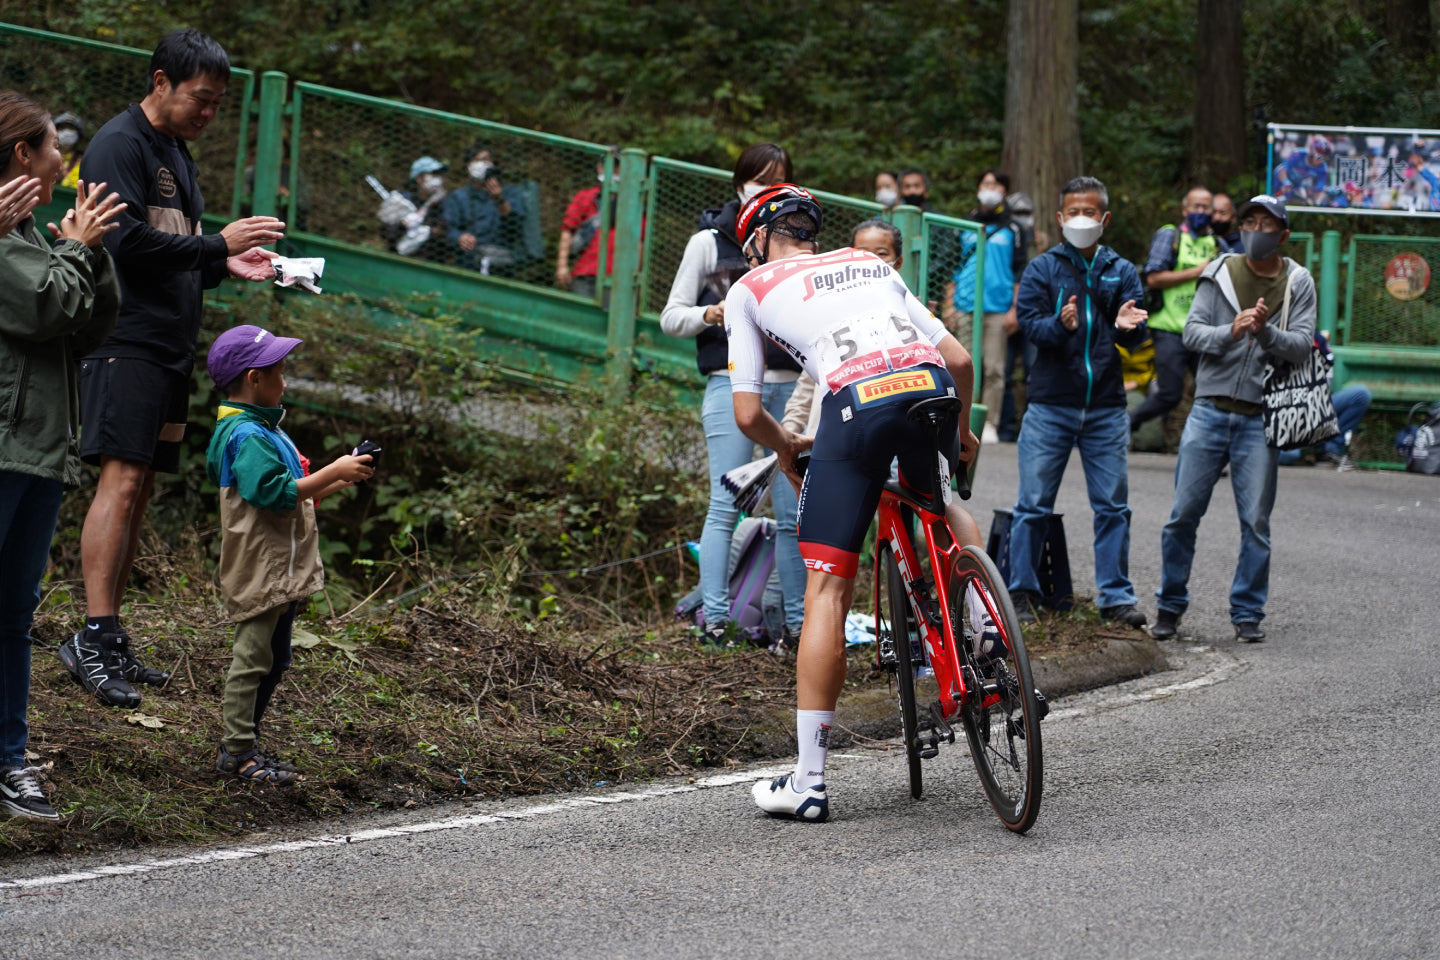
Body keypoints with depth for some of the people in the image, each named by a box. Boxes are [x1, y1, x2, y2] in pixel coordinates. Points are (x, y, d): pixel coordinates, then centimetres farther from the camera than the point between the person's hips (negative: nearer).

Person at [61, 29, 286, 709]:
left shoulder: (175, 154, 22)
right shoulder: (119, 145, -7)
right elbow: (126, 241, -18)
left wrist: (226, 267, 9)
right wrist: (217, 245, -17)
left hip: (169, 345, 9)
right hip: (126, 341, -9)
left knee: (140, 488, 6)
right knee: (122, 479, -16)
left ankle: (108, 642, 8)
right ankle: (94, 638, -19)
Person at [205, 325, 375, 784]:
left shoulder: (263, 431, 17)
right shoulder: (248, 437, -17)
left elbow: (291, 495, 22)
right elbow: (276, 493, -26)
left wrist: (339, 479, 12)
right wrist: (333, 472, -21)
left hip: (281, 569, 11)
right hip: (260, 570, -11)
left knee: (273, 659, 15)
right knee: (253, 656, -5)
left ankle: (242, 742, 22)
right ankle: (238, 749, 0)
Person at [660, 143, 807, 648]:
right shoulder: (709, 242, 7)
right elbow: (670, 317, 6)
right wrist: (710, 315, -13)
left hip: (789, 386, 3)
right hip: (732, 383, -3)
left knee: (793, 510, 0)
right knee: (727, 505, -8)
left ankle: (797, 621, 5)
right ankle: (715, 620, -6)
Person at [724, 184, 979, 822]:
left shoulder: (751, 290, 22)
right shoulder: (871, 265, 33)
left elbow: (747, 413, 16)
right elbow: (958, 359, 27)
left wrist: (785, 448, 37)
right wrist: (961, 433, 44)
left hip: (856, 404, -4)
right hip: (933, 386, 4)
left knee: (826, 592, 2)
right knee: (939, 503, 38)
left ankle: (808, 781, 3)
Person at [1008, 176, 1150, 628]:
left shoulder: (1122, 271, 9)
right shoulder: (1042, 269, 3)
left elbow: (1136, 338, 0)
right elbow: (1029, 323, -8)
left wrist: (1128, 327, -24)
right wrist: (1060, 325, -29)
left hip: (1106, 408, 2)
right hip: (1051, 405, -2)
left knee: (1113, 505, 3)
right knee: (1034, 503, 0)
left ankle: (1115, 595, 10)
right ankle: (1022, 592, 8)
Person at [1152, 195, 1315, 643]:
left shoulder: (1298, 283, 4)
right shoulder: (1220, 274, 5)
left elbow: (1301, 345, -5)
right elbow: (1192, 332, -2)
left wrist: (1265, 331, -23)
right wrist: (1232, 330, -21)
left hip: (1260, 418, 0)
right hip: (1210, 409, 1)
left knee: (1255, 522, 0)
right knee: (1184, 514, 1)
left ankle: (1248, 613, 11)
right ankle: (1170, 606, 14)